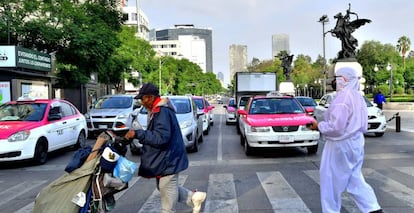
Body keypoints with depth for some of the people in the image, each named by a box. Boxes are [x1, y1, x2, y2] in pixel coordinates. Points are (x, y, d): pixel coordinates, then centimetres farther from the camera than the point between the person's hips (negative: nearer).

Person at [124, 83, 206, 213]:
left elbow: (161, 138, -30)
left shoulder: (162, 112, -23)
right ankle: (194, 197, 27)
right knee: (163, 187, 20)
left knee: (167, 189, 3)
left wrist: (138, 134, -28)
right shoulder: (158, 110, 10)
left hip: (168, 159, -11)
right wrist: (139, 133, 7)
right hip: (164, 158, 11)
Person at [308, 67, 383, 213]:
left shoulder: (343, 97, -20)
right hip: (355, 143, 10)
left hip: (341, 145, -9)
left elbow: (336, 126, -25)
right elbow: (363, 125, 16)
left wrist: (319, 126, -11)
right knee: (355, 179, 17)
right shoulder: (358, 97, 10)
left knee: (332, 180, 5)